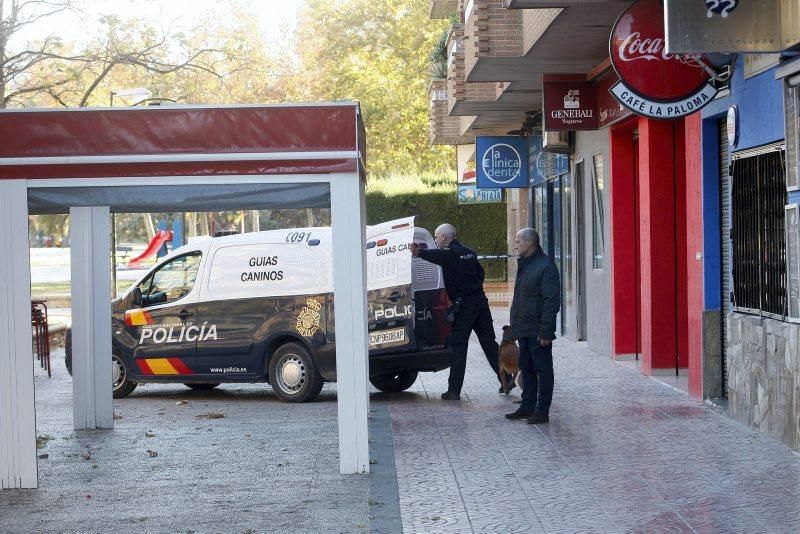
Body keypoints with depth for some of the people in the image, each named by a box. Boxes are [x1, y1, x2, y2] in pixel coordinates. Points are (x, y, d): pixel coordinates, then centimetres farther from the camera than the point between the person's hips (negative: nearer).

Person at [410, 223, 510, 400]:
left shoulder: (450, 253, -10)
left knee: (458, 346, -3)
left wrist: (419, 252, -51)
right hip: (480, 301, 7)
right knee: (489, 343, 13)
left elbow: (435, 256, -33)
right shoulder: (469, 252, 14)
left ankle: (454, 390, -3)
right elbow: (480, 273, 24)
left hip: (464, 305, -7)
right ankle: (506, 380, 15)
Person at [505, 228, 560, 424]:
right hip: (524, 330, 9)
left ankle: (542, 411, 4)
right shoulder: (524, 265, 14)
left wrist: (546, 331, -21)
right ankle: (528, 406, 23)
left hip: (538, 331, -9)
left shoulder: (545, 266, -15)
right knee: (526, 369, 14)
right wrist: (515, 326, 17)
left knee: (543, 370, -1)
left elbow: (552, 302, -18)